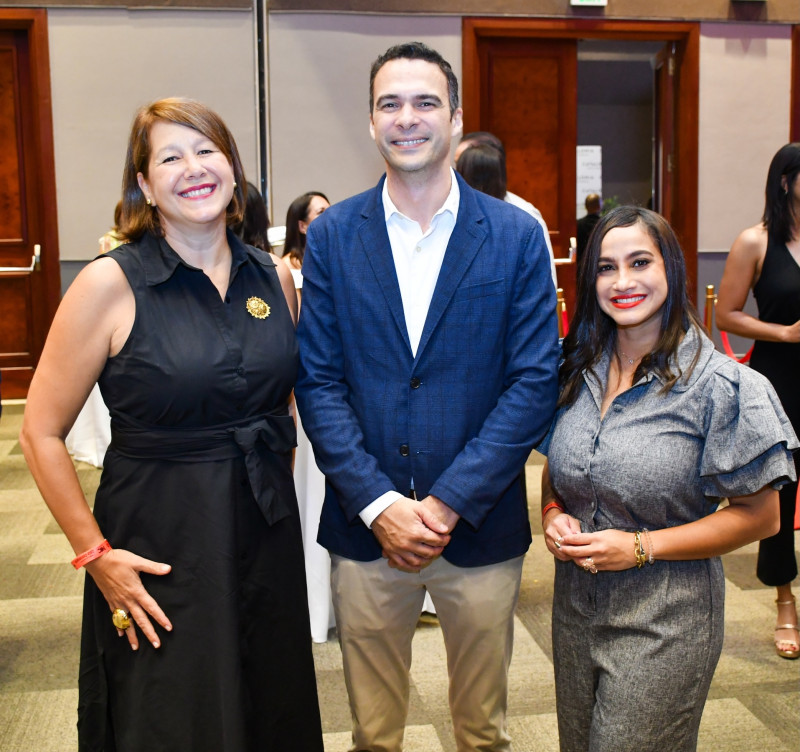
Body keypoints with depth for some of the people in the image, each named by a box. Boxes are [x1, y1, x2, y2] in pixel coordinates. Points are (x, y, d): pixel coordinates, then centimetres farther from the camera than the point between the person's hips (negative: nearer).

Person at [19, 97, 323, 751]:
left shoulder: (274, 279, 2)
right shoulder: (111, 283, -12)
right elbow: (42, 433, -9)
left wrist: (273, 480, 8)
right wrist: (94, 553, -10)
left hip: (267, 537, 5)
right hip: (160, 549, -4)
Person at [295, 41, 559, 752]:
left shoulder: (517, 235, -4)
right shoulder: (332, 235, 0)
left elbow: (535, 380, -8)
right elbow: (318, 381, -3)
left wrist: (448, 503, -14)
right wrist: (379, 504, -13)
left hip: (480, 525, 0)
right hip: (365, 525, 1)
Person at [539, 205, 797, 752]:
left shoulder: (722, 385, -15)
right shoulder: (578, 372, 1)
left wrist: (642, 547, -19)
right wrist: (553, 513, -7)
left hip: (665, 625, -5)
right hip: (575, 610, 6)